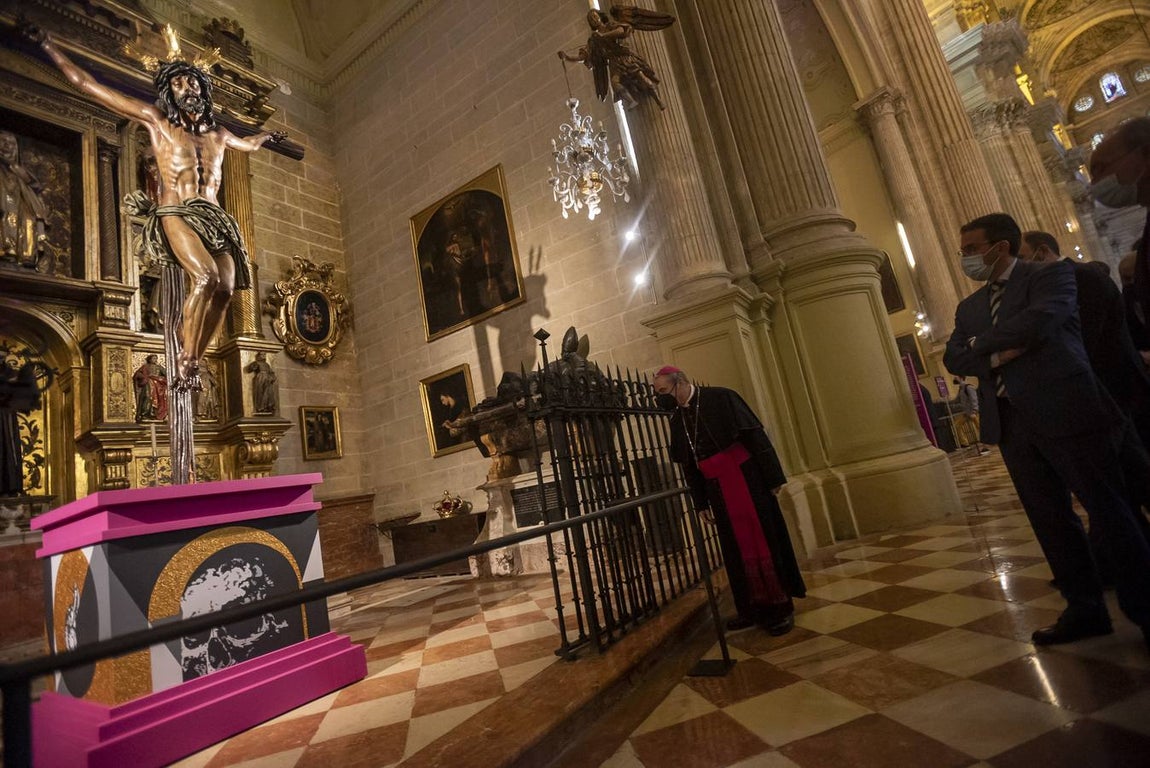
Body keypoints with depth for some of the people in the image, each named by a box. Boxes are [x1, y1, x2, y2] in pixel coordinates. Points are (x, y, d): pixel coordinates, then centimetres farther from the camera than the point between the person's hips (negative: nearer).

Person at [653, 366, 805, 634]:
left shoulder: (720, 398, -11)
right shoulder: (677, 420, 6)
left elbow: (755, 435, -11)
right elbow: (688, 466, 11)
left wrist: (773, 478, -13)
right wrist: (701, 502, 11)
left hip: (746, 479, -5)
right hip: (716, 489, 5)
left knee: (764, 541, 3)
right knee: (737, 549, 10)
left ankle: (781, 607, 15)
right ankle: (754, 608, 22)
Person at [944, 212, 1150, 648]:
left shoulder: (1051, 275, 1)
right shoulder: (969, 307, 17)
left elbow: (1038, 321, -19)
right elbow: (953, 358, 5)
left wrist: (981, 343, -6)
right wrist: (997, 355, -12)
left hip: (1065, 411, -5)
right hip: (1010, 423, 6)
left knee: (1107, 512, 2)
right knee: (1050, 521, 10)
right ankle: (1085, 609, 22)